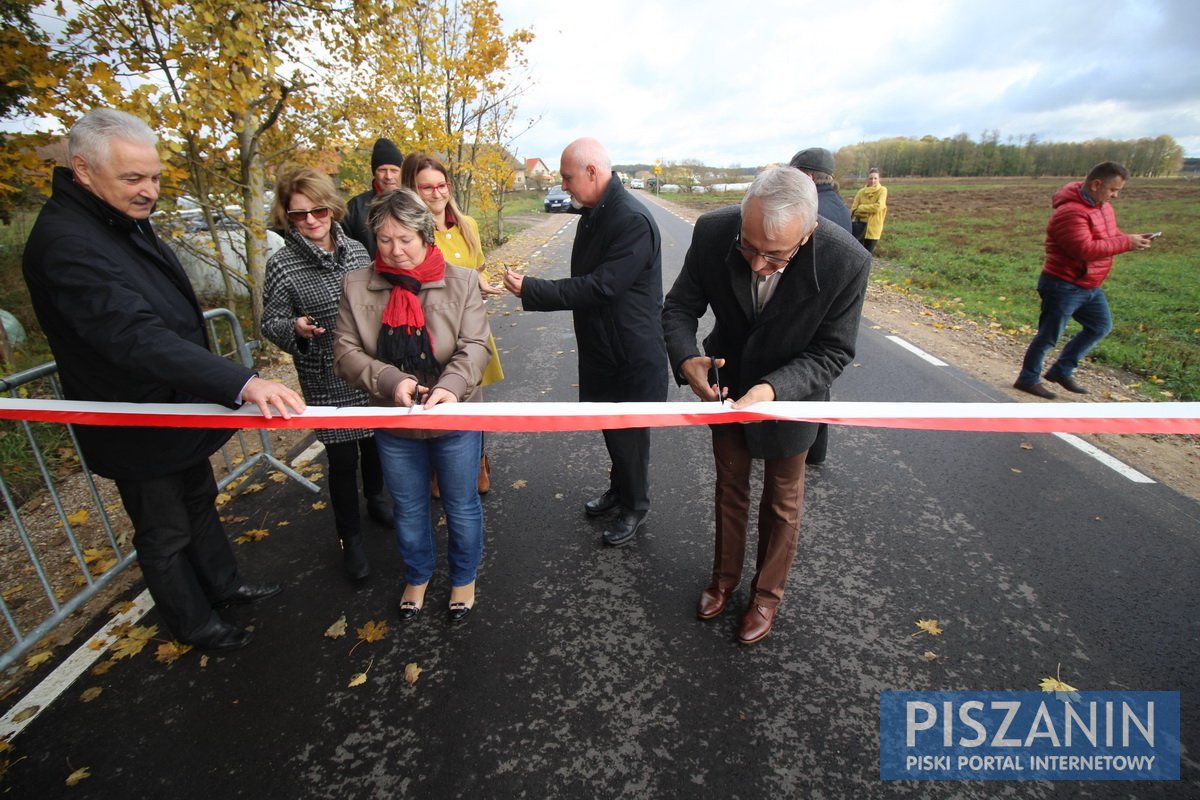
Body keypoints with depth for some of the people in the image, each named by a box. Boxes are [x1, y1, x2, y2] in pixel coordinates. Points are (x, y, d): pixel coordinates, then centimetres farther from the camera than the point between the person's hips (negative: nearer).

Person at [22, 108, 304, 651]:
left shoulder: (126, 219, 2)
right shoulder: (64, 242, -28)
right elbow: (137, 337, -41)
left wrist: (219, 387, 14)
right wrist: (242, 383, -51)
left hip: (180, 411, 9)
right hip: (139, 429, -9)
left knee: (200, 504, 25)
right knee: (166, 534, 12)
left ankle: (223, 584, 46)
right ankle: (193, 624, 34)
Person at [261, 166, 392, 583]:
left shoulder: (355, 249, 1)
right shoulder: (282, 264, -10)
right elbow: (270, 323, -5)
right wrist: (295, 328, -26)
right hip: (328, 381, -4)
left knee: (374, 441, 21)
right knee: (342, 458, 4)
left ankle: (376, 499, 49)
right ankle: (350, 538, 25)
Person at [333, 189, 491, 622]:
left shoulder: (461, 281, -9)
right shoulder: (357, 286, -4)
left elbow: (475, 347, -14)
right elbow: (345, 352, -6)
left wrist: (451, 386, -33)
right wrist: (392, 380, -24)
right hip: (394, 424, 2)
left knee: (462, 506, 16)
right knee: (409, 509, 22)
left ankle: (463, 577, 44)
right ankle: (417, 576, 49)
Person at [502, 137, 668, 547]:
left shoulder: (633, 221, -23)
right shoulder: (593, 213, 6)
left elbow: (600, 286, -29)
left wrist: (530, 290, -25)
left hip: (631, 355, -8)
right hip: (601, 348, 8)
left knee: (629, 433, 8)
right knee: (610, 426, 22)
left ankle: (635, 507, 31)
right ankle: (619, 488, 45)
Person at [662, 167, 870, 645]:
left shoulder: (846, 262, -31)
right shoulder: (713, 232, -27)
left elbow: (833, 351, -21)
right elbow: (680, 306, -16)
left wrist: (774, 389, -39)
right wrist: (686, 359, -37)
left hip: (790, 395, -2)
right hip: (725, 387, 2)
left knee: (781, 502, 18)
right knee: (729, 487, 22)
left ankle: (767, 593, 45)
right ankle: (725, 576, 49)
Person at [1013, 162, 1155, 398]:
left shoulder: (1101, 204, 9)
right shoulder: (1071, 212, -23)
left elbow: (1107, 236, 19)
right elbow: (1085, 249, -30)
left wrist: (1130, 238, -1)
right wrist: (1126, 243, -22)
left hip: (1090, 286, 10)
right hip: (1063, 287, -10)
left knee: (1101, 326, 15)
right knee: (1048, 336, -1)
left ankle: (1062, 371, 22)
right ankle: (1028, 379, 12)